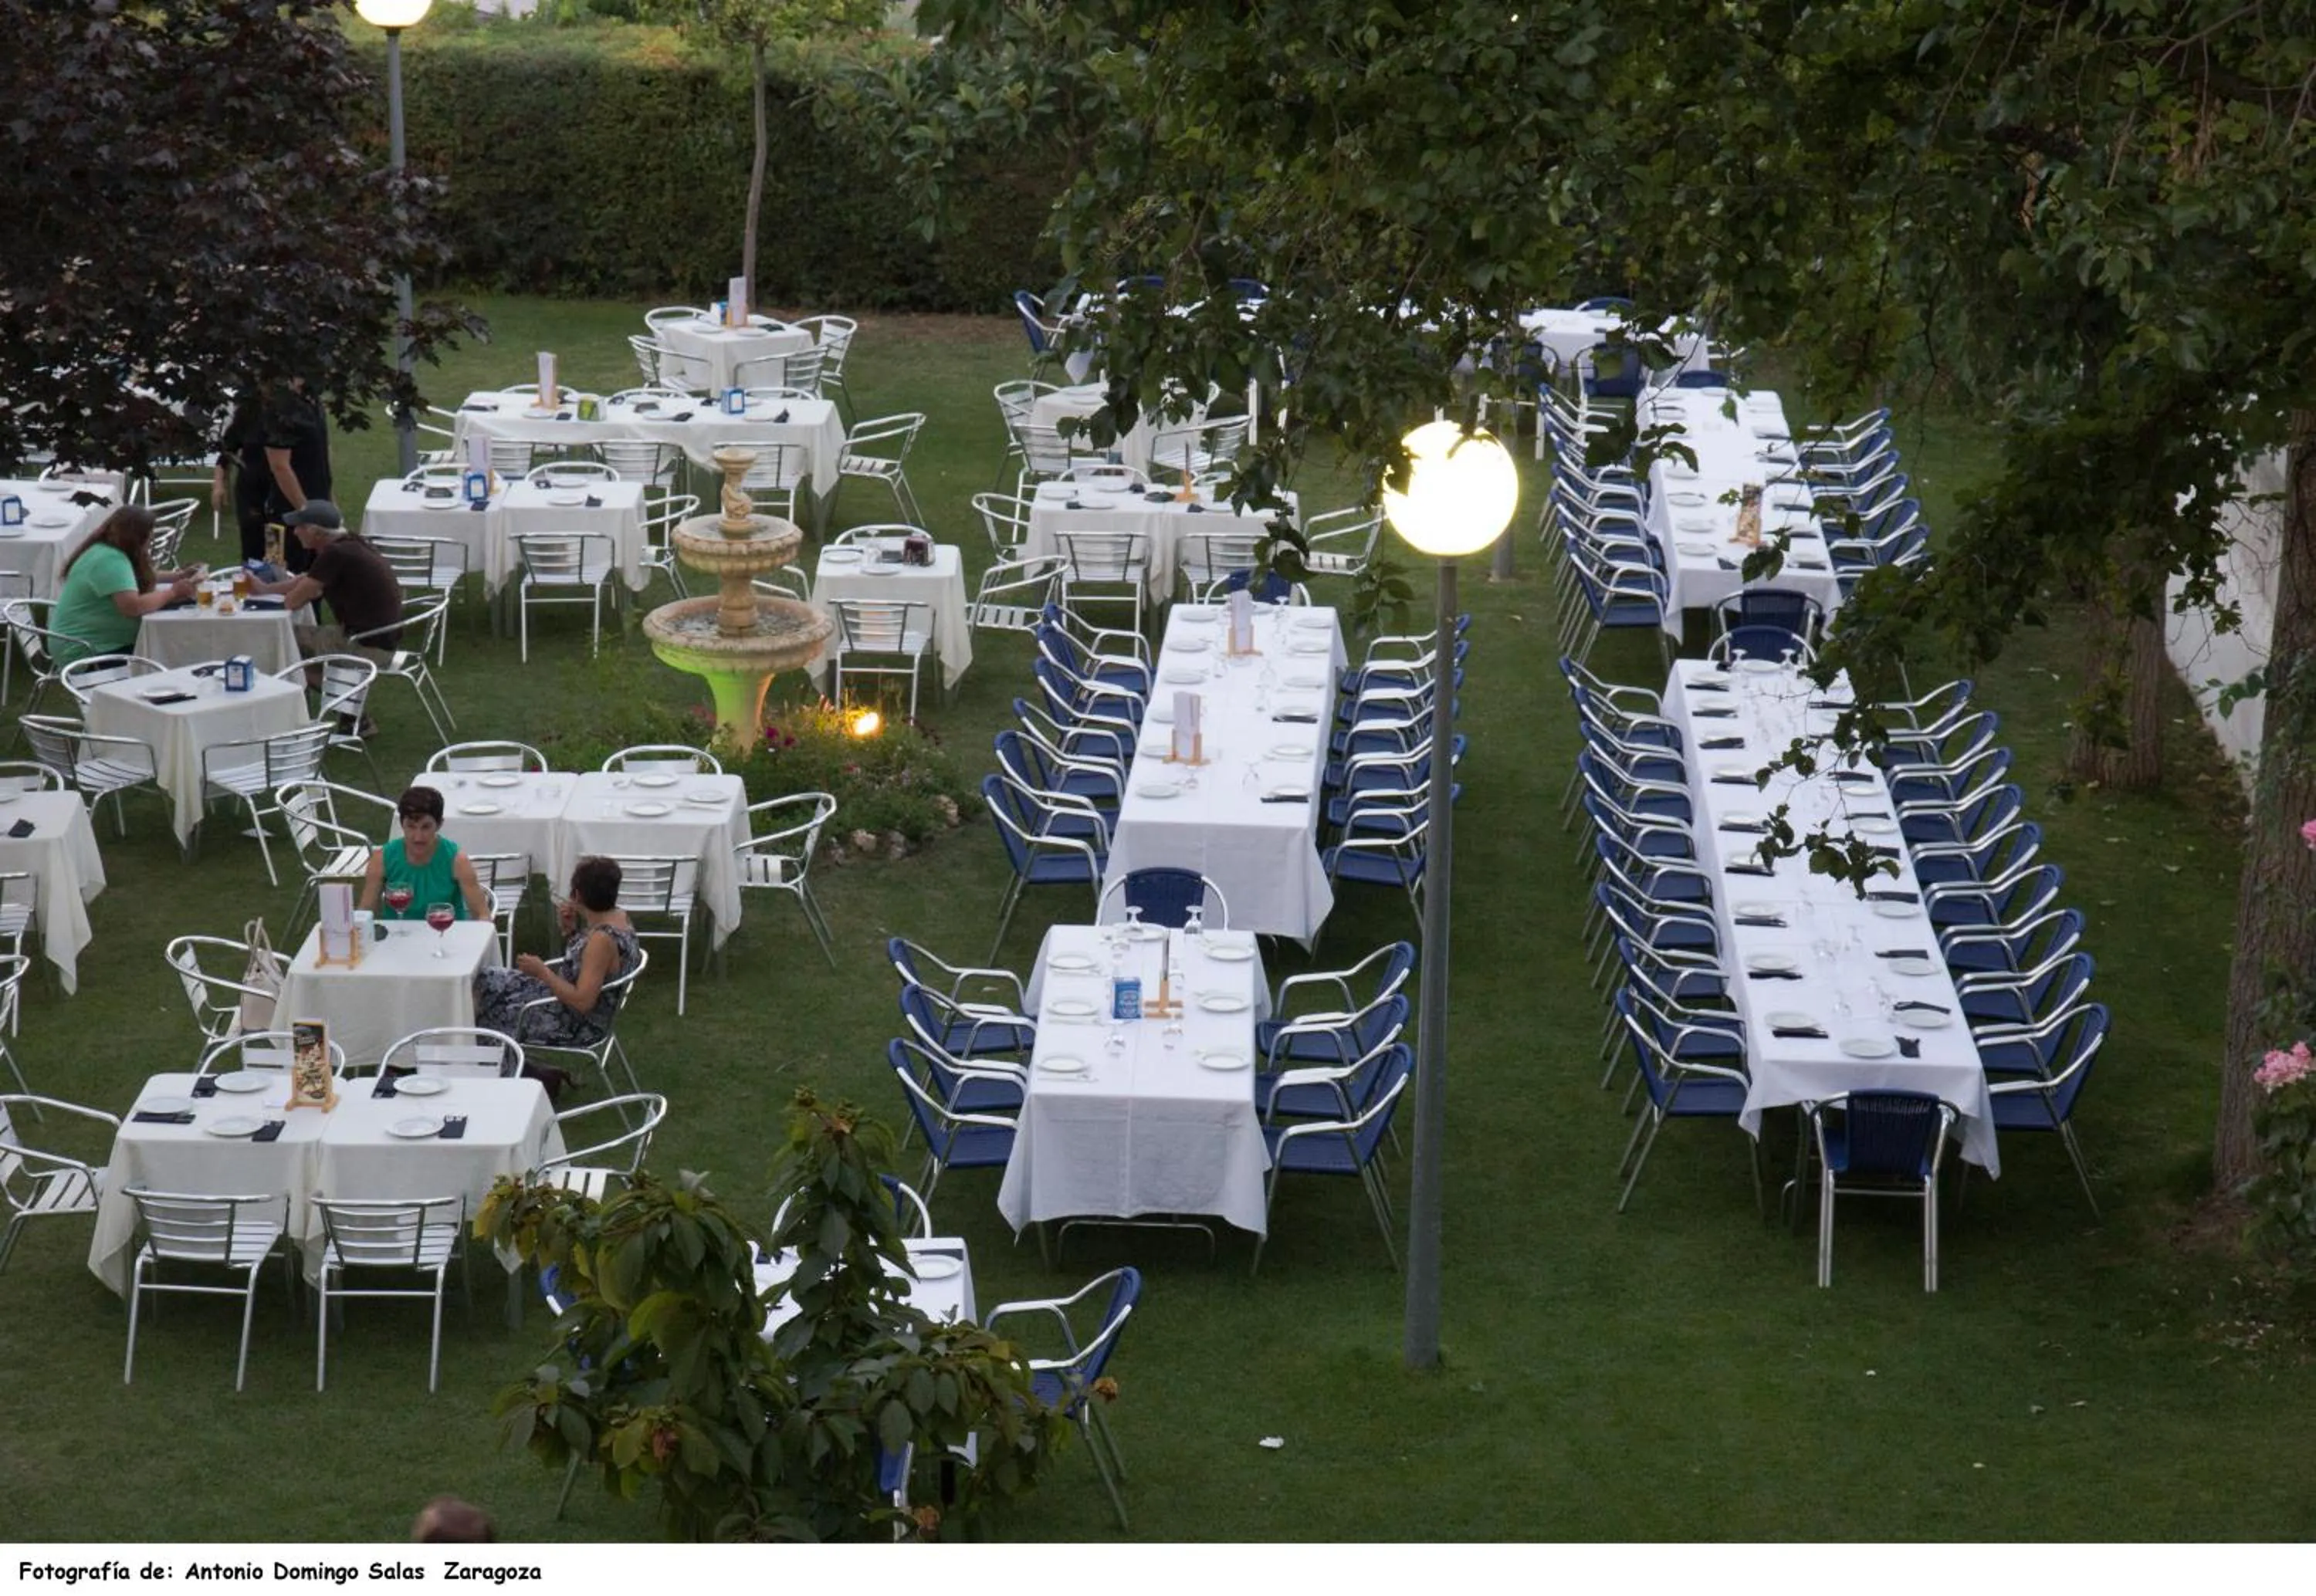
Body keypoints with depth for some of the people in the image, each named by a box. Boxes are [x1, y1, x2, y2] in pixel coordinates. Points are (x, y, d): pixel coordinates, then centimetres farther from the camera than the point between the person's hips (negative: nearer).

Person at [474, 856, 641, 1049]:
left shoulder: (602, 939, -31)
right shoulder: (615, 916, -3)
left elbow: (582, 1001, -32)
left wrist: (542, 972, -21)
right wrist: (569, 929, -4)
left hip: (576, 1028, -9)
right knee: (485, 981, 16)